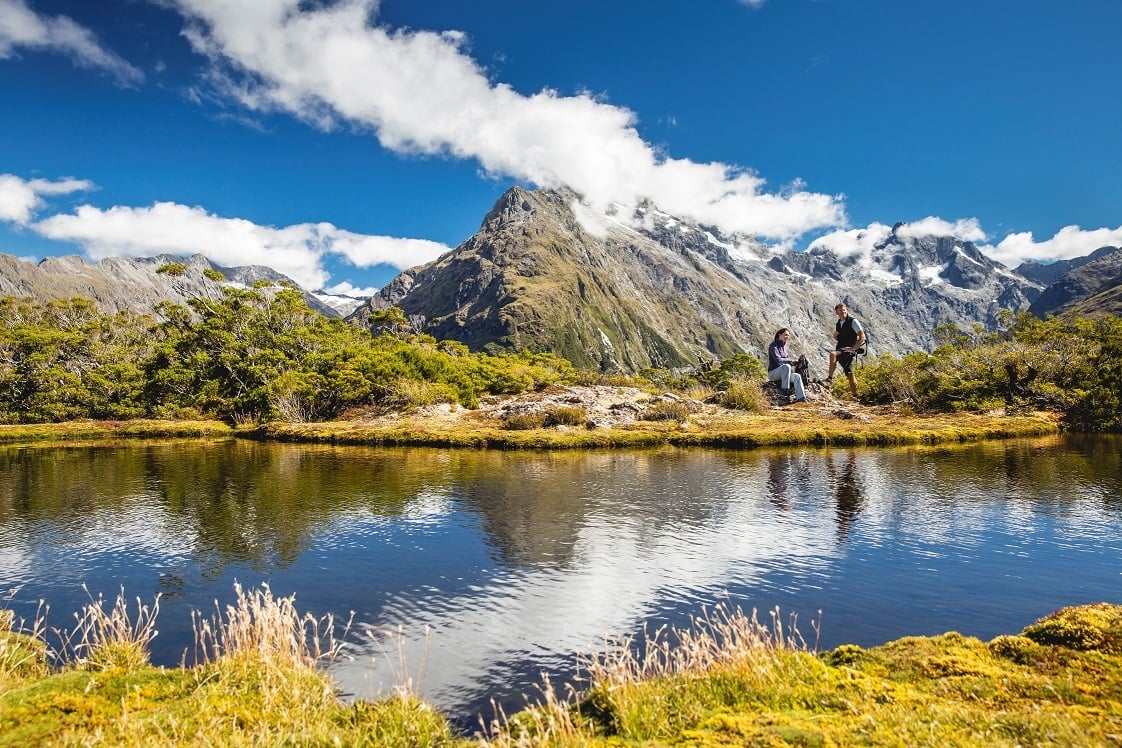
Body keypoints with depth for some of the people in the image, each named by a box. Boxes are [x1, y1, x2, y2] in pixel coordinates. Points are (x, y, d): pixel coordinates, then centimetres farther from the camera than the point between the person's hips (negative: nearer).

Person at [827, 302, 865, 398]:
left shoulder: (853, 322, -6)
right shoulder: (837, 324, 14)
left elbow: (862, 337, -11)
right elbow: (835, 336, 34)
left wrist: (853, 348, -16)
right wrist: (835, 335, 11)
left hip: (849, 350, -6)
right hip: (840, 349, 6)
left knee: (832, 354, -34)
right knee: (849, 373, 8)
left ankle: (830, 377, -32)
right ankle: (855, 395, 18)